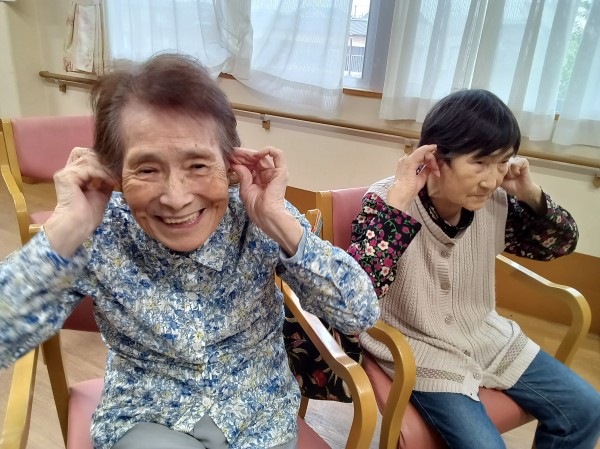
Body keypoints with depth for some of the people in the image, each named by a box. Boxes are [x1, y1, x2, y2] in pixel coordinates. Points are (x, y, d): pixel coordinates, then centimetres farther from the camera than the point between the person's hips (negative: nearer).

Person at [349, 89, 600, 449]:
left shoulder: (495, 204, -9)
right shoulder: (385, 200, -24)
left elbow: (562, 244, 7)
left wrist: (531, 195, -13)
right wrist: (398, 200, -39)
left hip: (486, 338, 6)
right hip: (417, 350, -6)